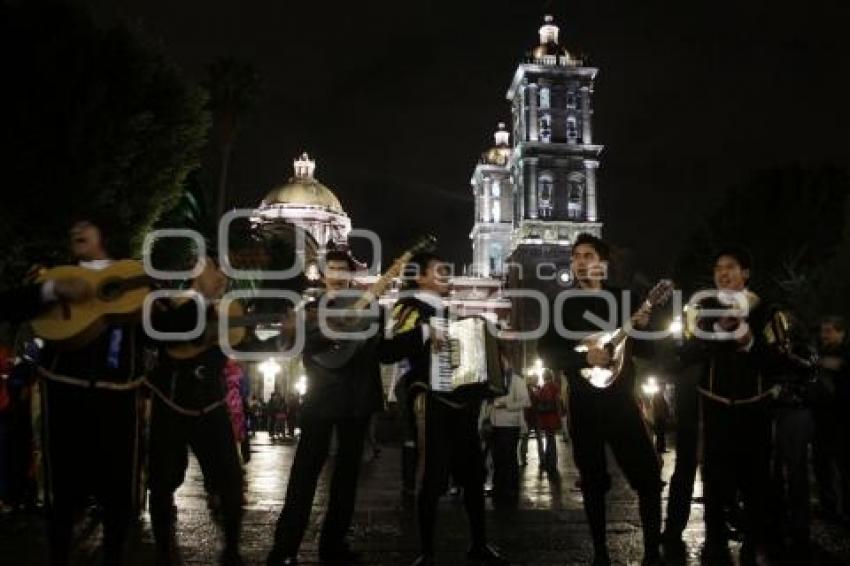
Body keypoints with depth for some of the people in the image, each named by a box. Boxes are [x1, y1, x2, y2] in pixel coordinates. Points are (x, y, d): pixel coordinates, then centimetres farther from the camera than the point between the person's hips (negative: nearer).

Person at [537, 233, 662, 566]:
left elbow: (647, 352, 7)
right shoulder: (561, 304, 2)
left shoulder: (621, 299, 6)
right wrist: (584, 357, -18)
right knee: (593, 482, 6)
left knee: (648, 476, -4)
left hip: (622, 399, 1)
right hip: (584, 403, -1)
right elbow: (546, 353, -5)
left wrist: (643, 329, -13)